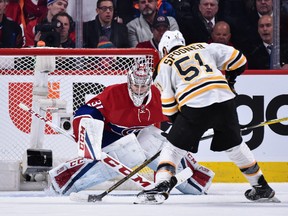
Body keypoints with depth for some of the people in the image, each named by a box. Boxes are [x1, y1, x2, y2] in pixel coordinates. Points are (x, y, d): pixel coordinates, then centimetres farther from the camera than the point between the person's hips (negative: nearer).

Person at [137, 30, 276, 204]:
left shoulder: (165, 64, 19)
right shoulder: (204, 47, 25)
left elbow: (168, 103, 14)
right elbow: (238, 59, 23)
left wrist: (177, 121, 26)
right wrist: (229, 79, 40)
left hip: (194, 107, -3)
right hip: (224, 99, 3)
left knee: (174, 148, 10)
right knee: (235, 146, 23)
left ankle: (162, 186, -10)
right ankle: (262, 187, 30)